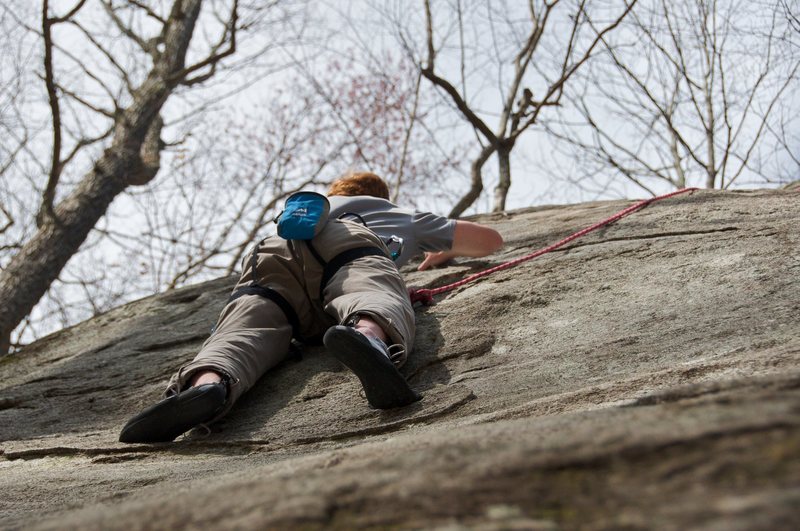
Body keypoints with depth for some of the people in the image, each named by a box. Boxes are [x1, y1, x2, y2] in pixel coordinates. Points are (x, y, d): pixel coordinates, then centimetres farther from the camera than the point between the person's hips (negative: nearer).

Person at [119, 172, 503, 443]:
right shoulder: (406, 218, 45)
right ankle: (368, 334, -69)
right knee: (376, 297, -31)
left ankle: (206, 384, -58)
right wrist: (443, 253, 72)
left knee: (241, 332, -22)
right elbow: (490, 240, 54)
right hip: (352, 246, -2)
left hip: (276, 251, 2)